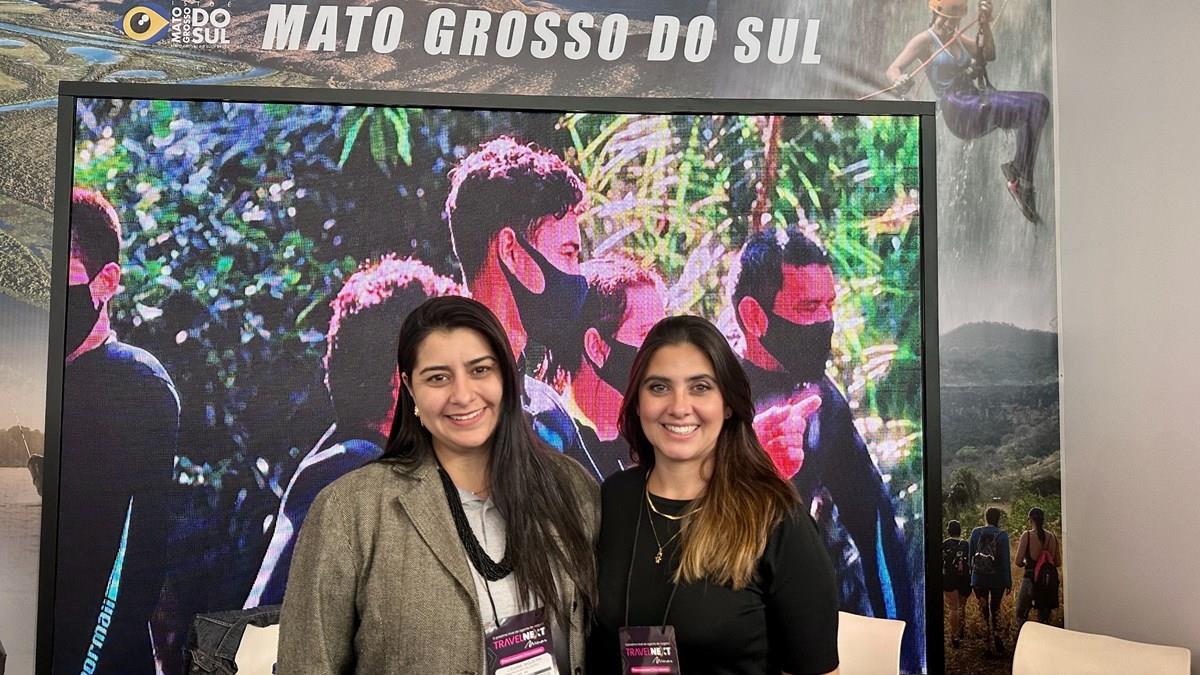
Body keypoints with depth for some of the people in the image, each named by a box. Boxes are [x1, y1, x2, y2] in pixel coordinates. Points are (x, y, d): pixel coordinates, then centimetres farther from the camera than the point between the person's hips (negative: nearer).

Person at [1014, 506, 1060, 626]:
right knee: (1044, 619, 16)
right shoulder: (1052, 537, 0)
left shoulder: (1027, 535, -10)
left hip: (1031, 579, -4)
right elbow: (1058, 562, 7)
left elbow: (1018, 562, -11)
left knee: (1021, 616, 10)